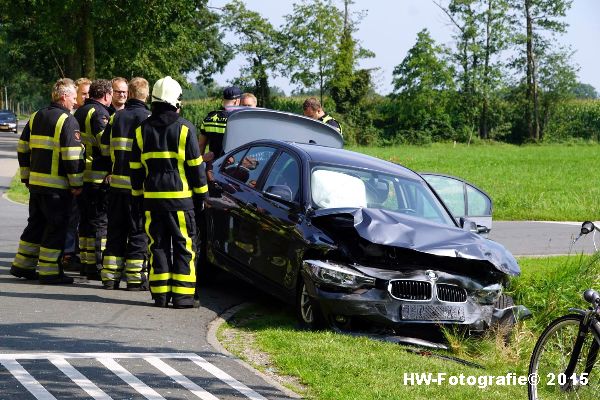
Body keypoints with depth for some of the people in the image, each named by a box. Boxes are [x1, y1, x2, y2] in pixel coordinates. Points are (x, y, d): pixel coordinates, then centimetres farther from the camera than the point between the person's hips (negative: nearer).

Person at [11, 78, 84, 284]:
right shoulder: (68, 121, -12)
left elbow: (23, 149, 15)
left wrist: (26, 177, 22)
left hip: (35, 182, 7)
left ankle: (22, 265, 22)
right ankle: (49, 271, 2)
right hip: (57, 186, -7)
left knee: (36, 223, 18)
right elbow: (72, 156, -18)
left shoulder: (35, 117, 12)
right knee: (56, 227, 1)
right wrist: (77, 184, -10)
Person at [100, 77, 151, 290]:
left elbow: (105, 148, 10)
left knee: (115, 230, 12)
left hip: (117, 182, 4)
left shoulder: (116, 117, 5)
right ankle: (134, 277, 2)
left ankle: (110, 276, 13)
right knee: (138, 232, 3)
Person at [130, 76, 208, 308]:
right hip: (180, 198, -3)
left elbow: (135, 167, 11)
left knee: (158, 246, 9)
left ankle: (160, 294, 8)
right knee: (184, 246, 2)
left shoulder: (142, 130, 6)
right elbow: (195, 166, -3)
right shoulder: (185, 129, -5)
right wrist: (201, 195, 5)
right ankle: (182, 295, -2)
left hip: (152, 198, 3)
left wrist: (138, 196, 19)